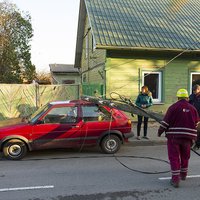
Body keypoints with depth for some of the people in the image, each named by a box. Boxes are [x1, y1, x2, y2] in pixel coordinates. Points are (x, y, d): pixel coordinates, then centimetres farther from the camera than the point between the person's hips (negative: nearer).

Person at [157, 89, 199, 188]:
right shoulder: (192, 108, 4)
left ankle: (175, 179, -1)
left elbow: (165, 122, -10)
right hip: (187, 137, 4)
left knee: (174, 157, 2)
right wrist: (193, 137, 27)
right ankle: (183, 174, 37)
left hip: (174, 136, -4)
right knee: (185, 156, 22)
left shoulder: (173, 107, -9)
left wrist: (160, 131, 4)